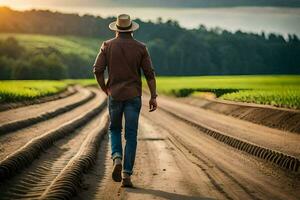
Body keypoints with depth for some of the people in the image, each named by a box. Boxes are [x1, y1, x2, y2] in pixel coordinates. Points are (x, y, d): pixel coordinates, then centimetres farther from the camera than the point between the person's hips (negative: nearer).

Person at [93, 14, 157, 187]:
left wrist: (104, 89, 11)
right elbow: (150, 73, -5)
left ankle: (117, 159, -5)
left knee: (115, 129, 21)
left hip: (115, 95, 1)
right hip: (134, 95, 0)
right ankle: (127, 175, -1)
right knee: (131, 135, 3)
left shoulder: (107, 46, 0)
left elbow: (98, 70, -5)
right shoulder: (140, 47, 0)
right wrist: (153, 97, -3)